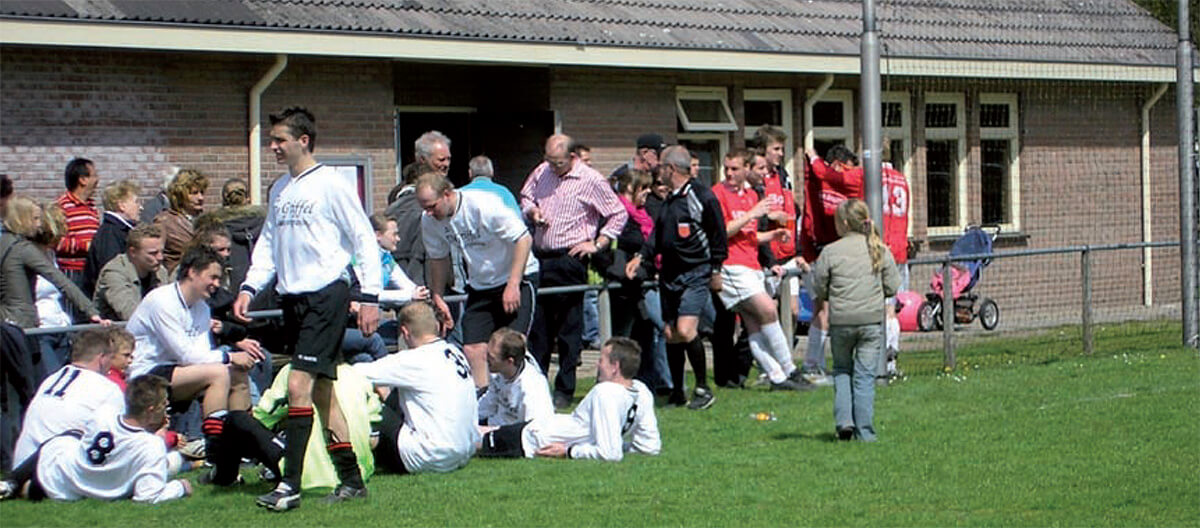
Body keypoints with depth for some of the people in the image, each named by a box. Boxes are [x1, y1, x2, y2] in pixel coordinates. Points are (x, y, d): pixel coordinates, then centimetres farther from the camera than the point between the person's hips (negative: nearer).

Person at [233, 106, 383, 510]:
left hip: (326, 295, -8)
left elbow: (363, 240, -7)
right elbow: (268, 243, 19)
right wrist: (249, 287, 5)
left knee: (299, 385, -14)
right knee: (321, 392, 9)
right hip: (293, 297, 8)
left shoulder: (330, 184, -7)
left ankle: (290, 485, -13)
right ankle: (351, 480, 15)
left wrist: (370, 297, -10)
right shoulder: (279, 189, 14)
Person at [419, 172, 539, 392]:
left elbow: (524, 239, -21)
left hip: (518, 277, -5)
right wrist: (437, 298, 13)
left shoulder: (484, 205, -25)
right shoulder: (429, 221, -7)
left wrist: (513, 285, -24)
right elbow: (438, 259, 12)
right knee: (472, 348, -8)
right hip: (479, 286, 6)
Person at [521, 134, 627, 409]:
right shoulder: (541, 172, 8)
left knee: (568, 329, -1)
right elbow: (525, 197, 24)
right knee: (537, 324, 9)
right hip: (539, 258, 5)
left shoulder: (591, 180, -7)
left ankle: (564, 391, 5)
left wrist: (597, 244, -7)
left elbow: (619, 214, -2)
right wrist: (532, 211, 2)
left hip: (569, 260, -5)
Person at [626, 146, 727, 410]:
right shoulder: (669, 200, 16)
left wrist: (715, 270, -6)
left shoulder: (702, 197, -8)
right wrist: (641, 257, 8)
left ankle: (703, 388, -7)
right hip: (670, 276, 8)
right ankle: (677, 391, 15)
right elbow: (658, 234, 22)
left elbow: (718, 236, -6)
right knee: (670, 334, 7)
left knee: (685, 330, -20)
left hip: (696, 274, -8)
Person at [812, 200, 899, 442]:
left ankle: (844, 421, 5)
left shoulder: (830, 252, -6)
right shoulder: (880, 250, 0)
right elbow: (892, 287, 4)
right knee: (865, 376, 5)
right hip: (872, 320, 1)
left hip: (841, 321, -1)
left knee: (842, 369, 18)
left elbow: (818, 290, 0)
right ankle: (865, 432, 3)